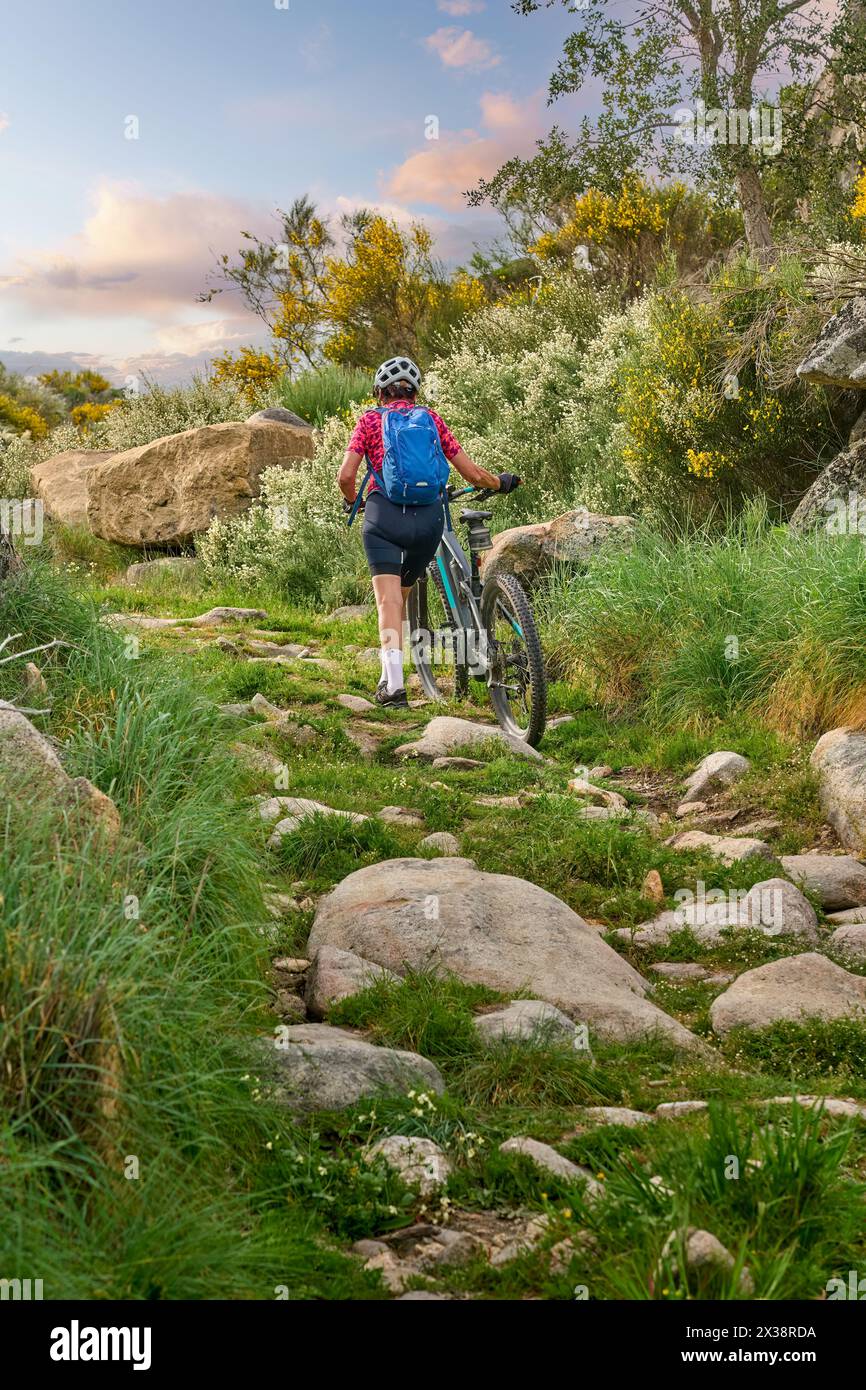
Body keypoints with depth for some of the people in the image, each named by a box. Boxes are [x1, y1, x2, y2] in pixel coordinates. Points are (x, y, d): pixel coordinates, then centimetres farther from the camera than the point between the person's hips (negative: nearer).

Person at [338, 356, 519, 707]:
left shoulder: (370, 419, 9)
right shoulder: (431, 418, 14)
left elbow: (346, 476, -2)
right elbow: (472, 473, 11)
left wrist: (352, 501, 20)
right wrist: (501, 483, 31)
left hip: (384, 514, -3)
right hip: (428, 518, 3)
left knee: (388, 600, -6)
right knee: (402, 595, 20)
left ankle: (394, 684, -20)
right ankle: (388, 675, 24)